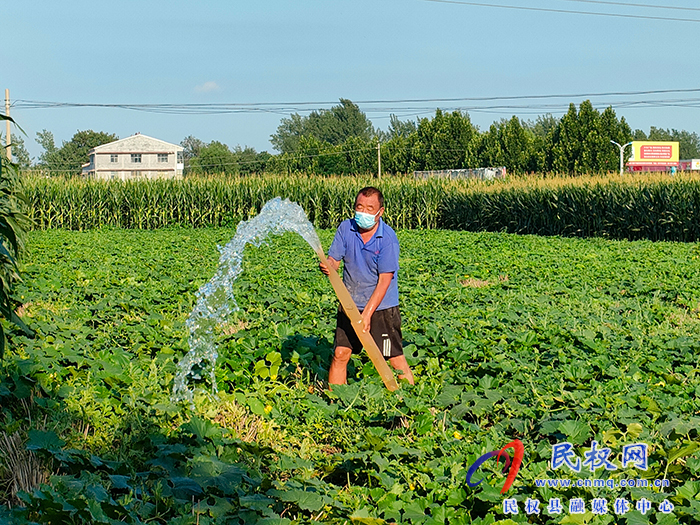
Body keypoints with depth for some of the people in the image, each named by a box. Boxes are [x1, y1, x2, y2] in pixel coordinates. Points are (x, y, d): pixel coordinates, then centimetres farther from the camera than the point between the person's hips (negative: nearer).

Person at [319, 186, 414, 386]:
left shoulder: (388, 238, -16)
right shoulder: (346, 229, -3)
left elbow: (384, 281, -17)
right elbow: (334, 260, 0)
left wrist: (367, 313, -22)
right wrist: (328, 267, -26)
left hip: (381, 307, -4)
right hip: (350, 304, 4)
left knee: (395, 358, -1)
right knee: (340, 354, 2)